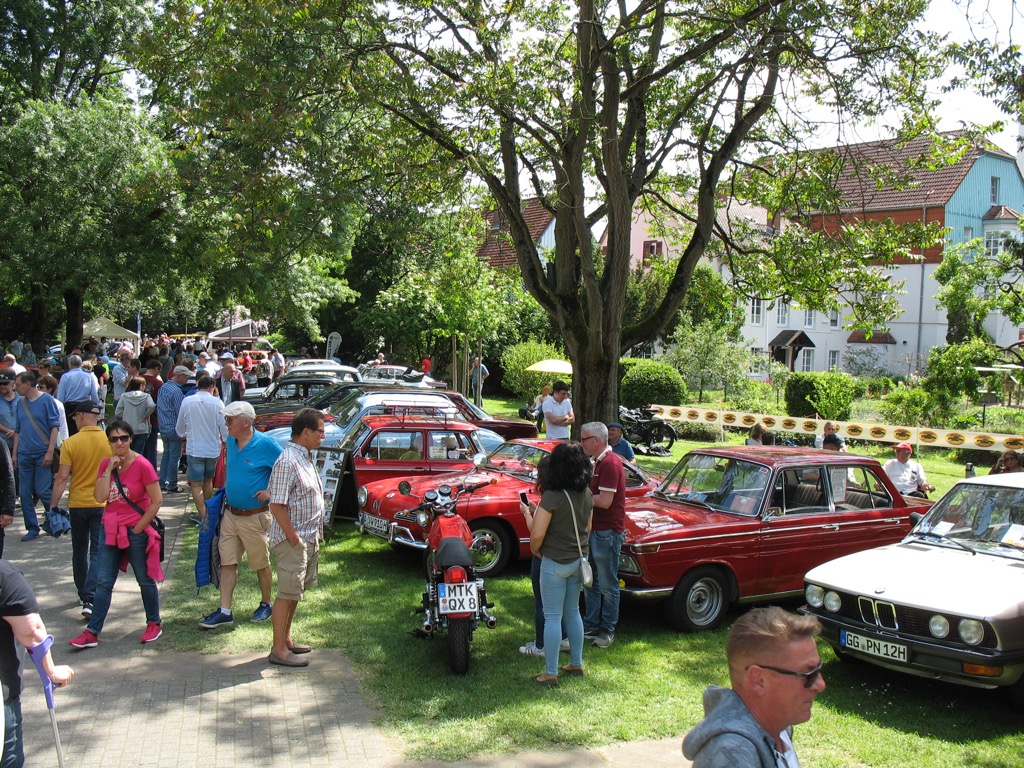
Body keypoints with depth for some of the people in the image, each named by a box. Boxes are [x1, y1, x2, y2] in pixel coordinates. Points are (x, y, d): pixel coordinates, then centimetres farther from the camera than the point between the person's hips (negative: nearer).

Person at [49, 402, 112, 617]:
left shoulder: (71, 443, -9)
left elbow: (62, 478, -11)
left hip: (77, 504, 0)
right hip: (103, 504, 0)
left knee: (80, 551, 18)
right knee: (98, 553, 0)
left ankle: (83, 594, 30)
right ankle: (90, 599, -13)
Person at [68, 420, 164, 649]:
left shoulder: (142, 465, -12)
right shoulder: (106, 464, 4)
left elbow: (157, 500, -13)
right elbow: (100, 497, -8)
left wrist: (139, 527, -12)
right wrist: (109, 470, -12)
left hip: (136, 531, -5)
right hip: (111, 530, 5)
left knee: (145, 580, 8)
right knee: (103, 583, 6)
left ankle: (154, 624, 24)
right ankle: (92, 633, 10)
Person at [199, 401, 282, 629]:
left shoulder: (265, 444, -17)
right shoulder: (231, 441, 4)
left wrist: (270, 491, -16)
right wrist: (227, 488, 11)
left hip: (254, 517, -6)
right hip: (230, 514, 6)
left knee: (261, 564, 9)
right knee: (227, 562, 5)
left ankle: (265, 604, 27)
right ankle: (224, 611, 10)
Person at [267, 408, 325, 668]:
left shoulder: (306, 457, 11)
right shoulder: (287, 462, -21)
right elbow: (277, 505, -24)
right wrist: (293, 538, -20)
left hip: (309, 538, 10)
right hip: (293, 541, -10)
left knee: (294, 592, 18)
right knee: (287, 594, -3)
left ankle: (286, 639, 30)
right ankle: (278, 650, 5)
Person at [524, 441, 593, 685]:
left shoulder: (553, 496, -22)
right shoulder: (587, 495, 0)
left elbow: (537, 535, -23)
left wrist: (535, 550, -1)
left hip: (555, 562, -7)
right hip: (579, 560, 7)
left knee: (552, 617, 2)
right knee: (572, 612, 20)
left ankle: (551, 674, 8)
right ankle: (576, 663, 30)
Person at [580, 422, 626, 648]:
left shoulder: (610, 463, -19)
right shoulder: (599, 462, 13)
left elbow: (604, 501, -24)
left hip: (608, 532, -10)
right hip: (594, 530, 10)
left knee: (607, 585, 3)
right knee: (590, 582, 16)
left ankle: (608, 630, 14)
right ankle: (590, 626, 25)